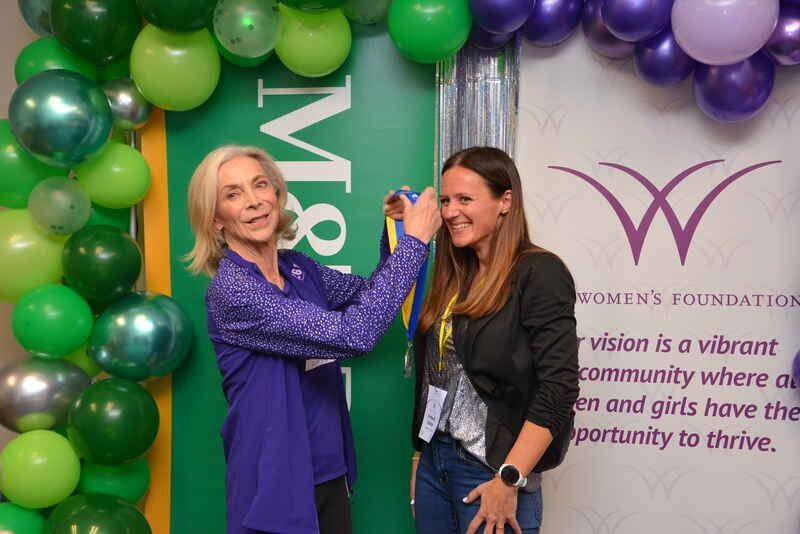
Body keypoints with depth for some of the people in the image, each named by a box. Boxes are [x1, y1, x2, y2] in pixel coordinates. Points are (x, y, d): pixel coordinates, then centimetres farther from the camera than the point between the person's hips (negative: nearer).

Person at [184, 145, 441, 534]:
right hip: (276, 481, -6)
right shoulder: (230, 288, -22)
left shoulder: (298, 267, 1)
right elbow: (354, 334, -29)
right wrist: (414, 240, -22)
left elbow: (369, 296, 14)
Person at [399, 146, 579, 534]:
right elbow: (435, 373, 12)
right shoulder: (456, 275, 9)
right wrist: (421, 453, 8)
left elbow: (558, 388, -17)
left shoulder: (539, 273, -11)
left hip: (491, 470, -6)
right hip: (434, 461, 6)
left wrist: (510, 480, -19)